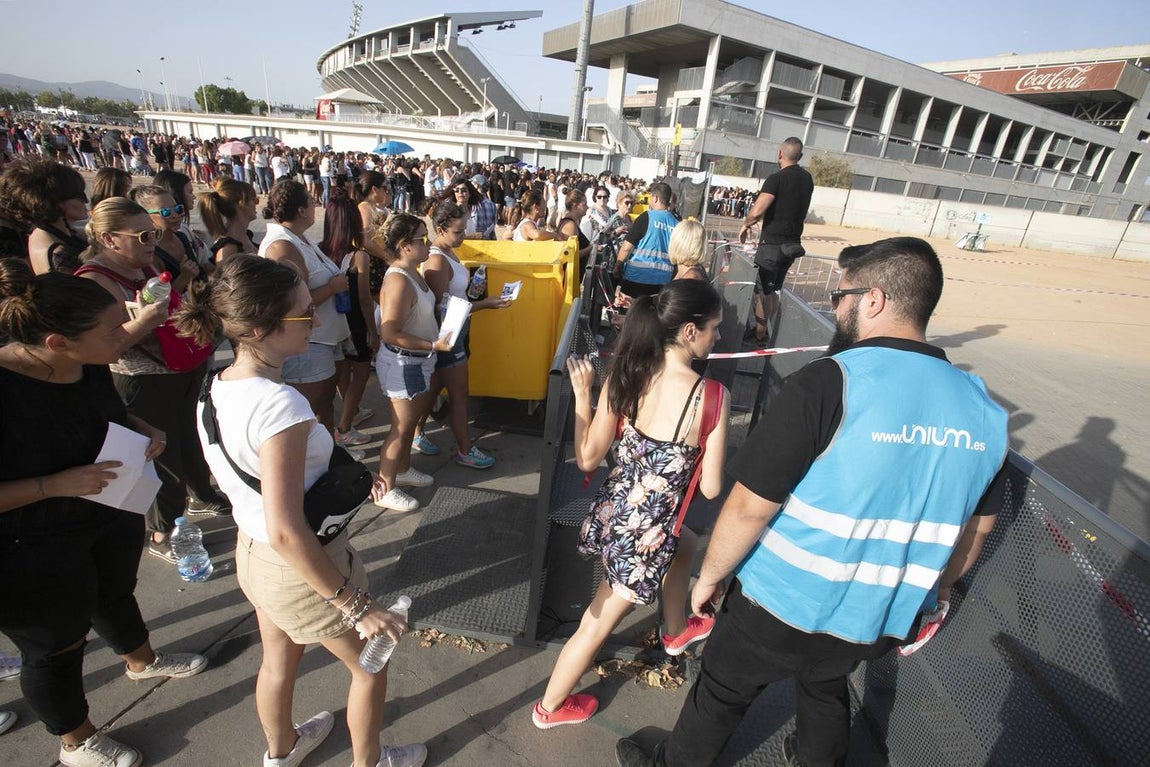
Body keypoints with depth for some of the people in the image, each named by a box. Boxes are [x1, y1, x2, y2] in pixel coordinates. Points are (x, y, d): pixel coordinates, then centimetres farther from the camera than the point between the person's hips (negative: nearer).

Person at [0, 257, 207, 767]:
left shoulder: (90, 366, -12)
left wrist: (144, 433, -9)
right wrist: (58, 484, -33)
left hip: (113, 516, 7)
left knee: (116, 595, 30)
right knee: (57, 648, 16)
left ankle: (140, 661, 59)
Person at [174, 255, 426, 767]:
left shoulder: (216, 389, -5)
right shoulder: (279, 404, -33)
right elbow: (287, 532, -35)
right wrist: (355, 605, -26)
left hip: (251, 551, 8)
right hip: (302, 568, -8)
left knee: (278, 661, 32)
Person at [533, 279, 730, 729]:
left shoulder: (624, 376, -11)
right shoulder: (712, 396, -22)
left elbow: (587, 458, -6)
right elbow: (710, 488, -15)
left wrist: (580, 395, 3)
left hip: (611, 512, 5)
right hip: (649, 532, -5)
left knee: (686, 544, 36)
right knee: (596, 627, 19)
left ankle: (676, 631, 60)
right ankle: (550, 708, 45)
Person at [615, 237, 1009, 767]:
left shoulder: (829, 383, -26)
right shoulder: (983, 409, -5)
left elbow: (750, 506, -24)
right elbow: (966, 537, 7)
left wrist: (710, 575, -7)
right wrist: (919, 595, 22)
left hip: (784, 605, -5)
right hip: (881, 621, 6)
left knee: (721, 694, 19)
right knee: (826, 686, 33)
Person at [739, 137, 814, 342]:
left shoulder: (777, 178, -14)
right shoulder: (808, 179, 9)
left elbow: (757, 211, -22)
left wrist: (746, 225, -5)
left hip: (772, 243, -7)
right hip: (793, 244, 7)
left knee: (762, 290, 2)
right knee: (774, 289, 17)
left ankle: (759, 334, 7)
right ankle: (767, 331, 24)